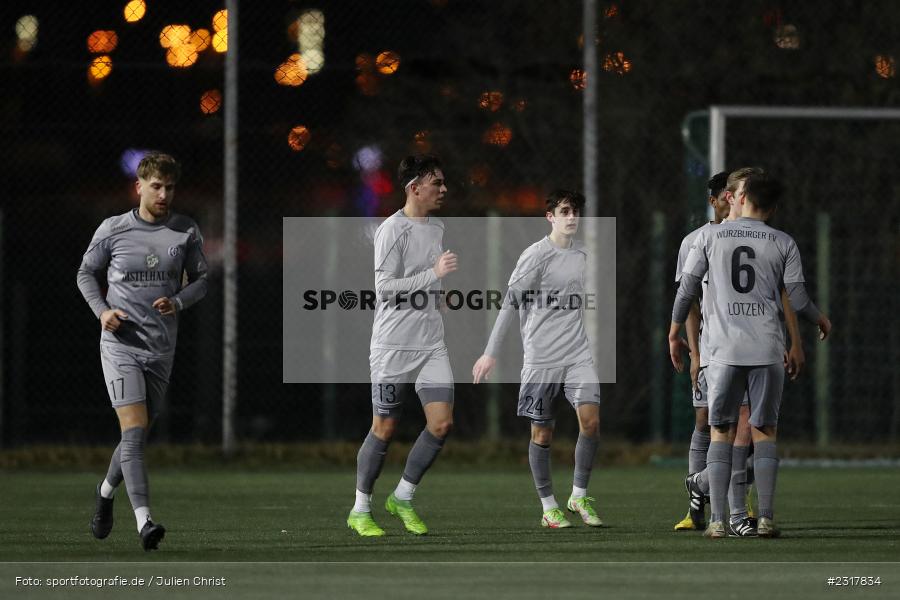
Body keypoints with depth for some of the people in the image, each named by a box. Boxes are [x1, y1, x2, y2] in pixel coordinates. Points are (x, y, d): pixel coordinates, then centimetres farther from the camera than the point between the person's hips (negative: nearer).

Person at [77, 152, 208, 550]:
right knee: (134, 429, -17)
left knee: (138, 435, 13)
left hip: (162, 349, 4)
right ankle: (144, 521, -24)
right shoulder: (112, 230, -3)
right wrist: (102, 310, -9)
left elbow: (200, 280, 11)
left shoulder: (186, 232, 2)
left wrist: (177, 303, -10)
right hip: (121, 343, -4)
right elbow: (86, 273, 8)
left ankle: (105, 492, 41)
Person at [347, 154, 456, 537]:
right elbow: (384, 288, -18)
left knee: (442, 422, -5)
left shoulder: (437, 228, 14)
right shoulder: (392, 230, -11)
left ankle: (402, 499, 10)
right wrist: (435, 274, -22)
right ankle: (360, 510, 12)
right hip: (393, 346, -7)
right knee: (385, 428, -1)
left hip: (431, 345, 7)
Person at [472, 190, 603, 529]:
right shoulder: (537, 255, -8)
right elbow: (510, 303, -10)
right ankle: (548, 506, 14)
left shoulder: (581, 254, 11)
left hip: (577, 355, 5)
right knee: (542, 433, 2)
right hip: (541, 358, -4)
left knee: (590, 420, -12)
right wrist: (491, 353, -14)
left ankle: (579, 496, 2)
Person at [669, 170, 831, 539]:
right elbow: (797, 300, 4)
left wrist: (674, 334, 16)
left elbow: (687, 289, 4)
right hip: (768, 350, 0)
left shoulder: (710, 237, 3)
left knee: (721, 432, 4)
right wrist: (820, 320, 24)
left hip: (724, 350, 0)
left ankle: (718, 521, -2)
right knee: (764, 432, 6)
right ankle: (766, 519, -1)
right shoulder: (783, 244, 4)